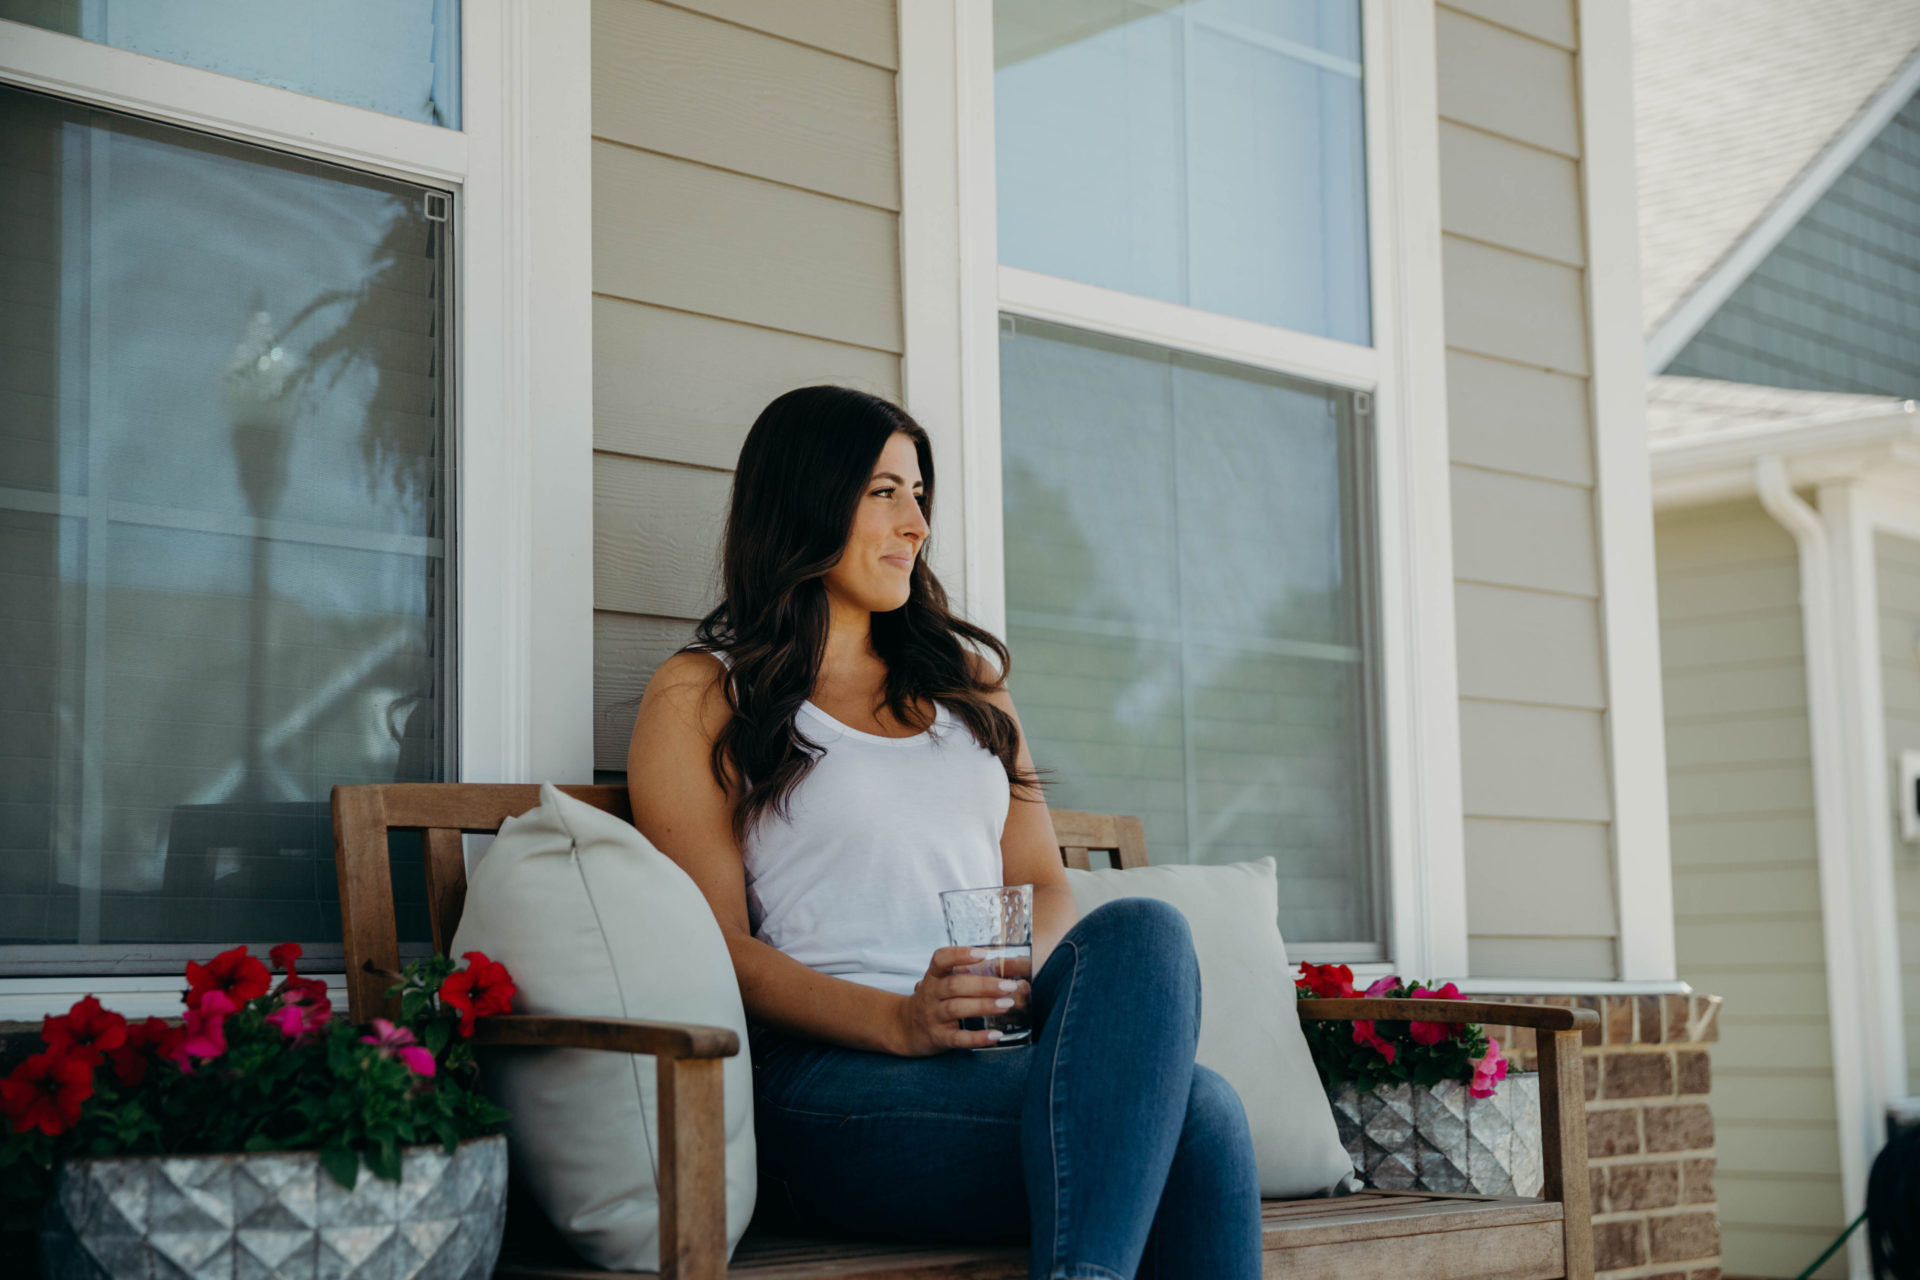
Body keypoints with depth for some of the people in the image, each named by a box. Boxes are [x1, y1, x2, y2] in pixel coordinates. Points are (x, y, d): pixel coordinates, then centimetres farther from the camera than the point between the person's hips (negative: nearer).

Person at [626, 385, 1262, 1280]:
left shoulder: (965, 676, 28)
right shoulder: (699, 696, 10)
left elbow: (1043, 881, 20)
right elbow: (716, 948, -1)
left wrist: (1023, 985, -4)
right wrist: (898, 1021, -17)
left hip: (994, 1051, 5)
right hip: (830, 1080, -5)